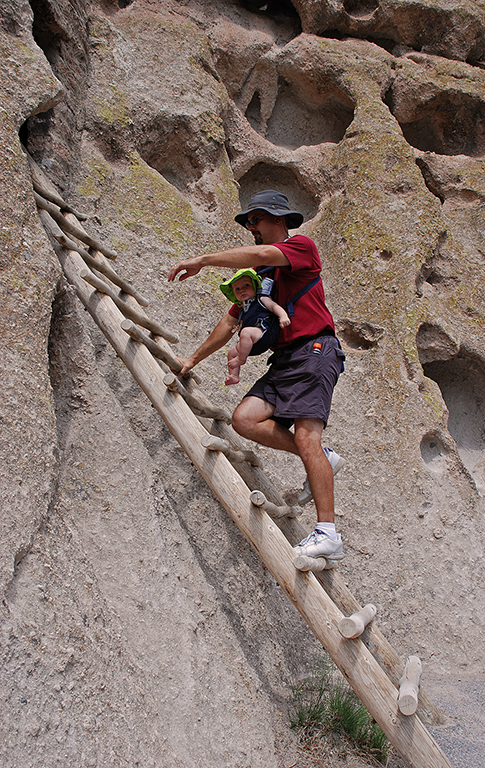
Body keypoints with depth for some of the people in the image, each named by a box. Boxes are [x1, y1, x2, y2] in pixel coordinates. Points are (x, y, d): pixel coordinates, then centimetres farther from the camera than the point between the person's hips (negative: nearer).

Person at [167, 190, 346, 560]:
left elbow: (261, 255, -20)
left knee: (306, 438, -19)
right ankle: (321, 459, 1)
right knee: (245, 419, -12)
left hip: (315, 349, -8)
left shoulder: (301, 246, 2)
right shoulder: (257, 274, 25)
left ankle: (328, 534, -18)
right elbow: (230, 322, 27)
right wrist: (195, 358, 24)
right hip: (284, 359, 8)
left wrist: (203, 260, -19)